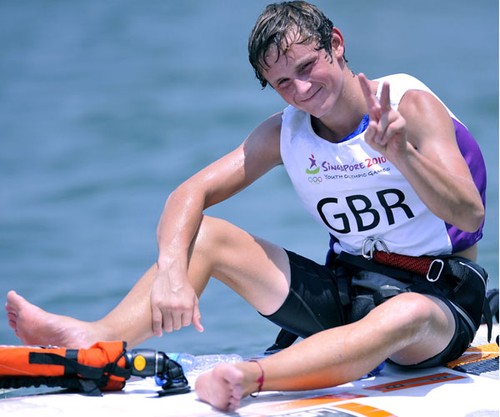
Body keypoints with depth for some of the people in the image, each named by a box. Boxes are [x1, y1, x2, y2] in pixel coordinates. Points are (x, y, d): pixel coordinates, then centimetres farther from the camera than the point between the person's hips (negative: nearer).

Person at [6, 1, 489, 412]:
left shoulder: (409, 104, -12)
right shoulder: (283, 134, 2)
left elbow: (469, 214, -23)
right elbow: (189, 194, -4)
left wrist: (399, 153, -39)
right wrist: (171, 272, -23)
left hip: (439, 293, -5)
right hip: (345, 289, 5)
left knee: (405, 316, -42)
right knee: (205, 235, -7)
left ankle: (250, 377, -60)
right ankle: (100, 340, -29)